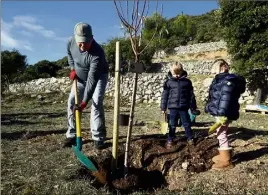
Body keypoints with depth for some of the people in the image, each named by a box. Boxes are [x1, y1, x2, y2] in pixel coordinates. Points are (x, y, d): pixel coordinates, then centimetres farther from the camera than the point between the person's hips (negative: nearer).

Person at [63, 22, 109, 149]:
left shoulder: (97, 53, -39)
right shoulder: (70, 42, -21)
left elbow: (92, 79, -40)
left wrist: (85, 101, -41)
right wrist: (73, 68, -7)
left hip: (99, 77, -5)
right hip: (80, 77, 6)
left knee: (96, 103, -19)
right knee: (71, 102, -1)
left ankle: (98, 138, -10)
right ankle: (72, 135, 9)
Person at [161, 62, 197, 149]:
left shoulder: (187, 82, 1)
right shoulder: (168, 82, -2)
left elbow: (191, 94, 6)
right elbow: (165, 95, 1)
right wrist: (163, 107, 0)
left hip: (184, 107, 0)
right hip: (173, 107, 0)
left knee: (187, 124, 12)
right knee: (172, 125, 9)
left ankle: (190, 138, 30)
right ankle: (170, 140, 22)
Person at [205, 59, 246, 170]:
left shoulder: (227, 81, -16)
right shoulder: (221, 79, 15)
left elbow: (226, 98, -26)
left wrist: (223, 113, -30)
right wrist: (216, 111, 27)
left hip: (223, 113, -11)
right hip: (219, 112, 11)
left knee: (221, 135, -3)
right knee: (221, 134, 19)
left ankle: (226, 160, 7)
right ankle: (223, 155, 34)